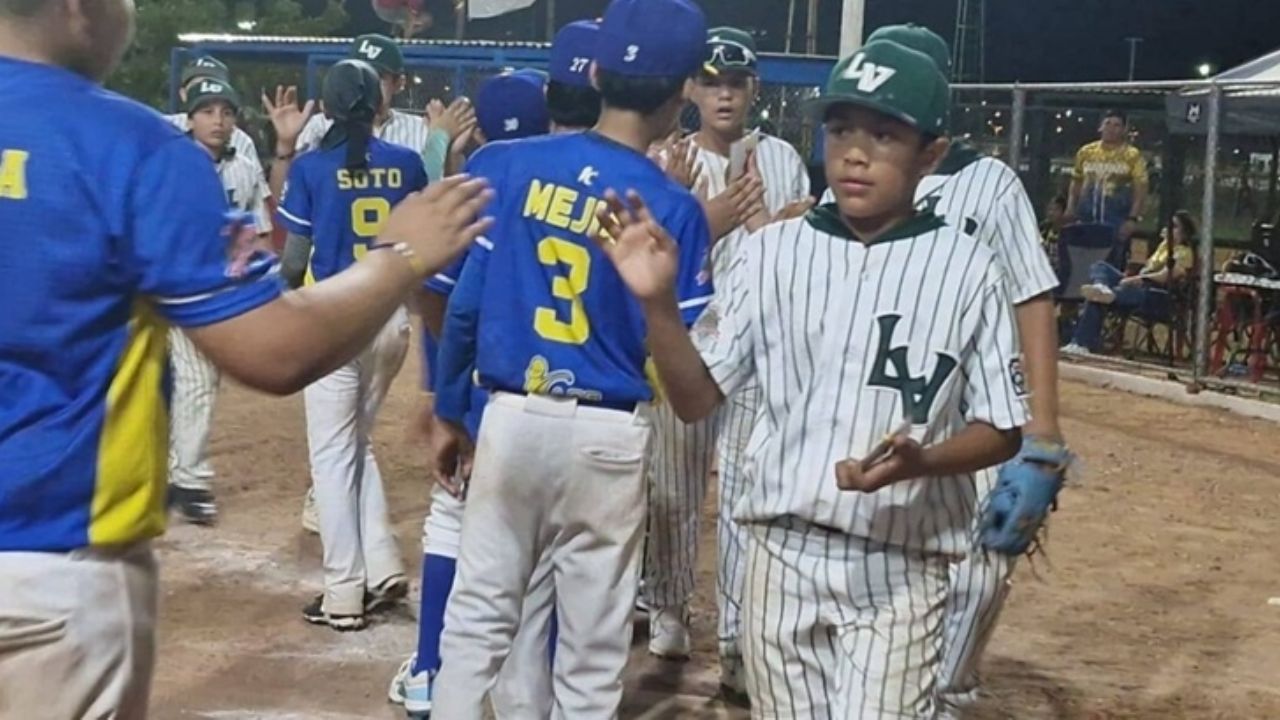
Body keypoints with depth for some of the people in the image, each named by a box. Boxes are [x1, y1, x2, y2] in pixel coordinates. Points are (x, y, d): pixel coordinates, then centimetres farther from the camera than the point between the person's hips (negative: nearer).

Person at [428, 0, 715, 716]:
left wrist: (450, 412, 11)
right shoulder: (674, 206, -8)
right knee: (593, 644, 10)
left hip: (511, 417, 2)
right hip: (607, 436, -2)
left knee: (479, 615, 14)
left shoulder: (505, 164, -3)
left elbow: (463, 303, -1)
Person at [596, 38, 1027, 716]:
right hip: (783, 559, 3)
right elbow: (696, 397, 0)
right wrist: (657, 302, -16)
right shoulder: (772, 252, 0)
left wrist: (918, 462, -22)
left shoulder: (965, 267, -6)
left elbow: (1001, 430, -2)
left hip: (900, 572, -2)